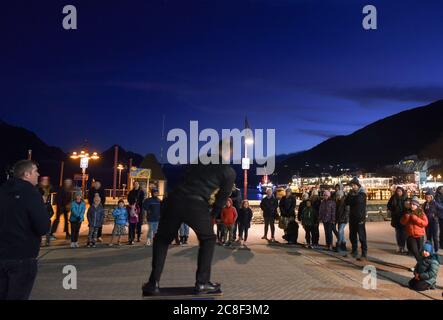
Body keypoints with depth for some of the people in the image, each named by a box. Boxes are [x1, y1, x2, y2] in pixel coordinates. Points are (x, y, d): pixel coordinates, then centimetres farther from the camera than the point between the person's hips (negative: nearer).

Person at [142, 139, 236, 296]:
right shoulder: (229, 172, 12)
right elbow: (222, 199, 15)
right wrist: (211, 216, 29)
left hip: (176, 199, 4)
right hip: (196, 205, -3)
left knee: (162, 239, 22)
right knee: (208, 239, 22)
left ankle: (154, 283, 17)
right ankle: (202, 283, 19)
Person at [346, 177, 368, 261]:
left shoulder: (362, 193, -5)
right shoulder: (351, 193, 13)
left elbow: (358, 200, -22)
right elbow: (347, 202, 1)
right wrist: (350, 194, -8)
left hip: (360, 218, -7)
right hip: (352, 218, 7)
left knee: (362, 236, -8)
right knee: (352, 236, 13)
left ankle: (364, 255, -5)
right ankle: (354, 251, 28)